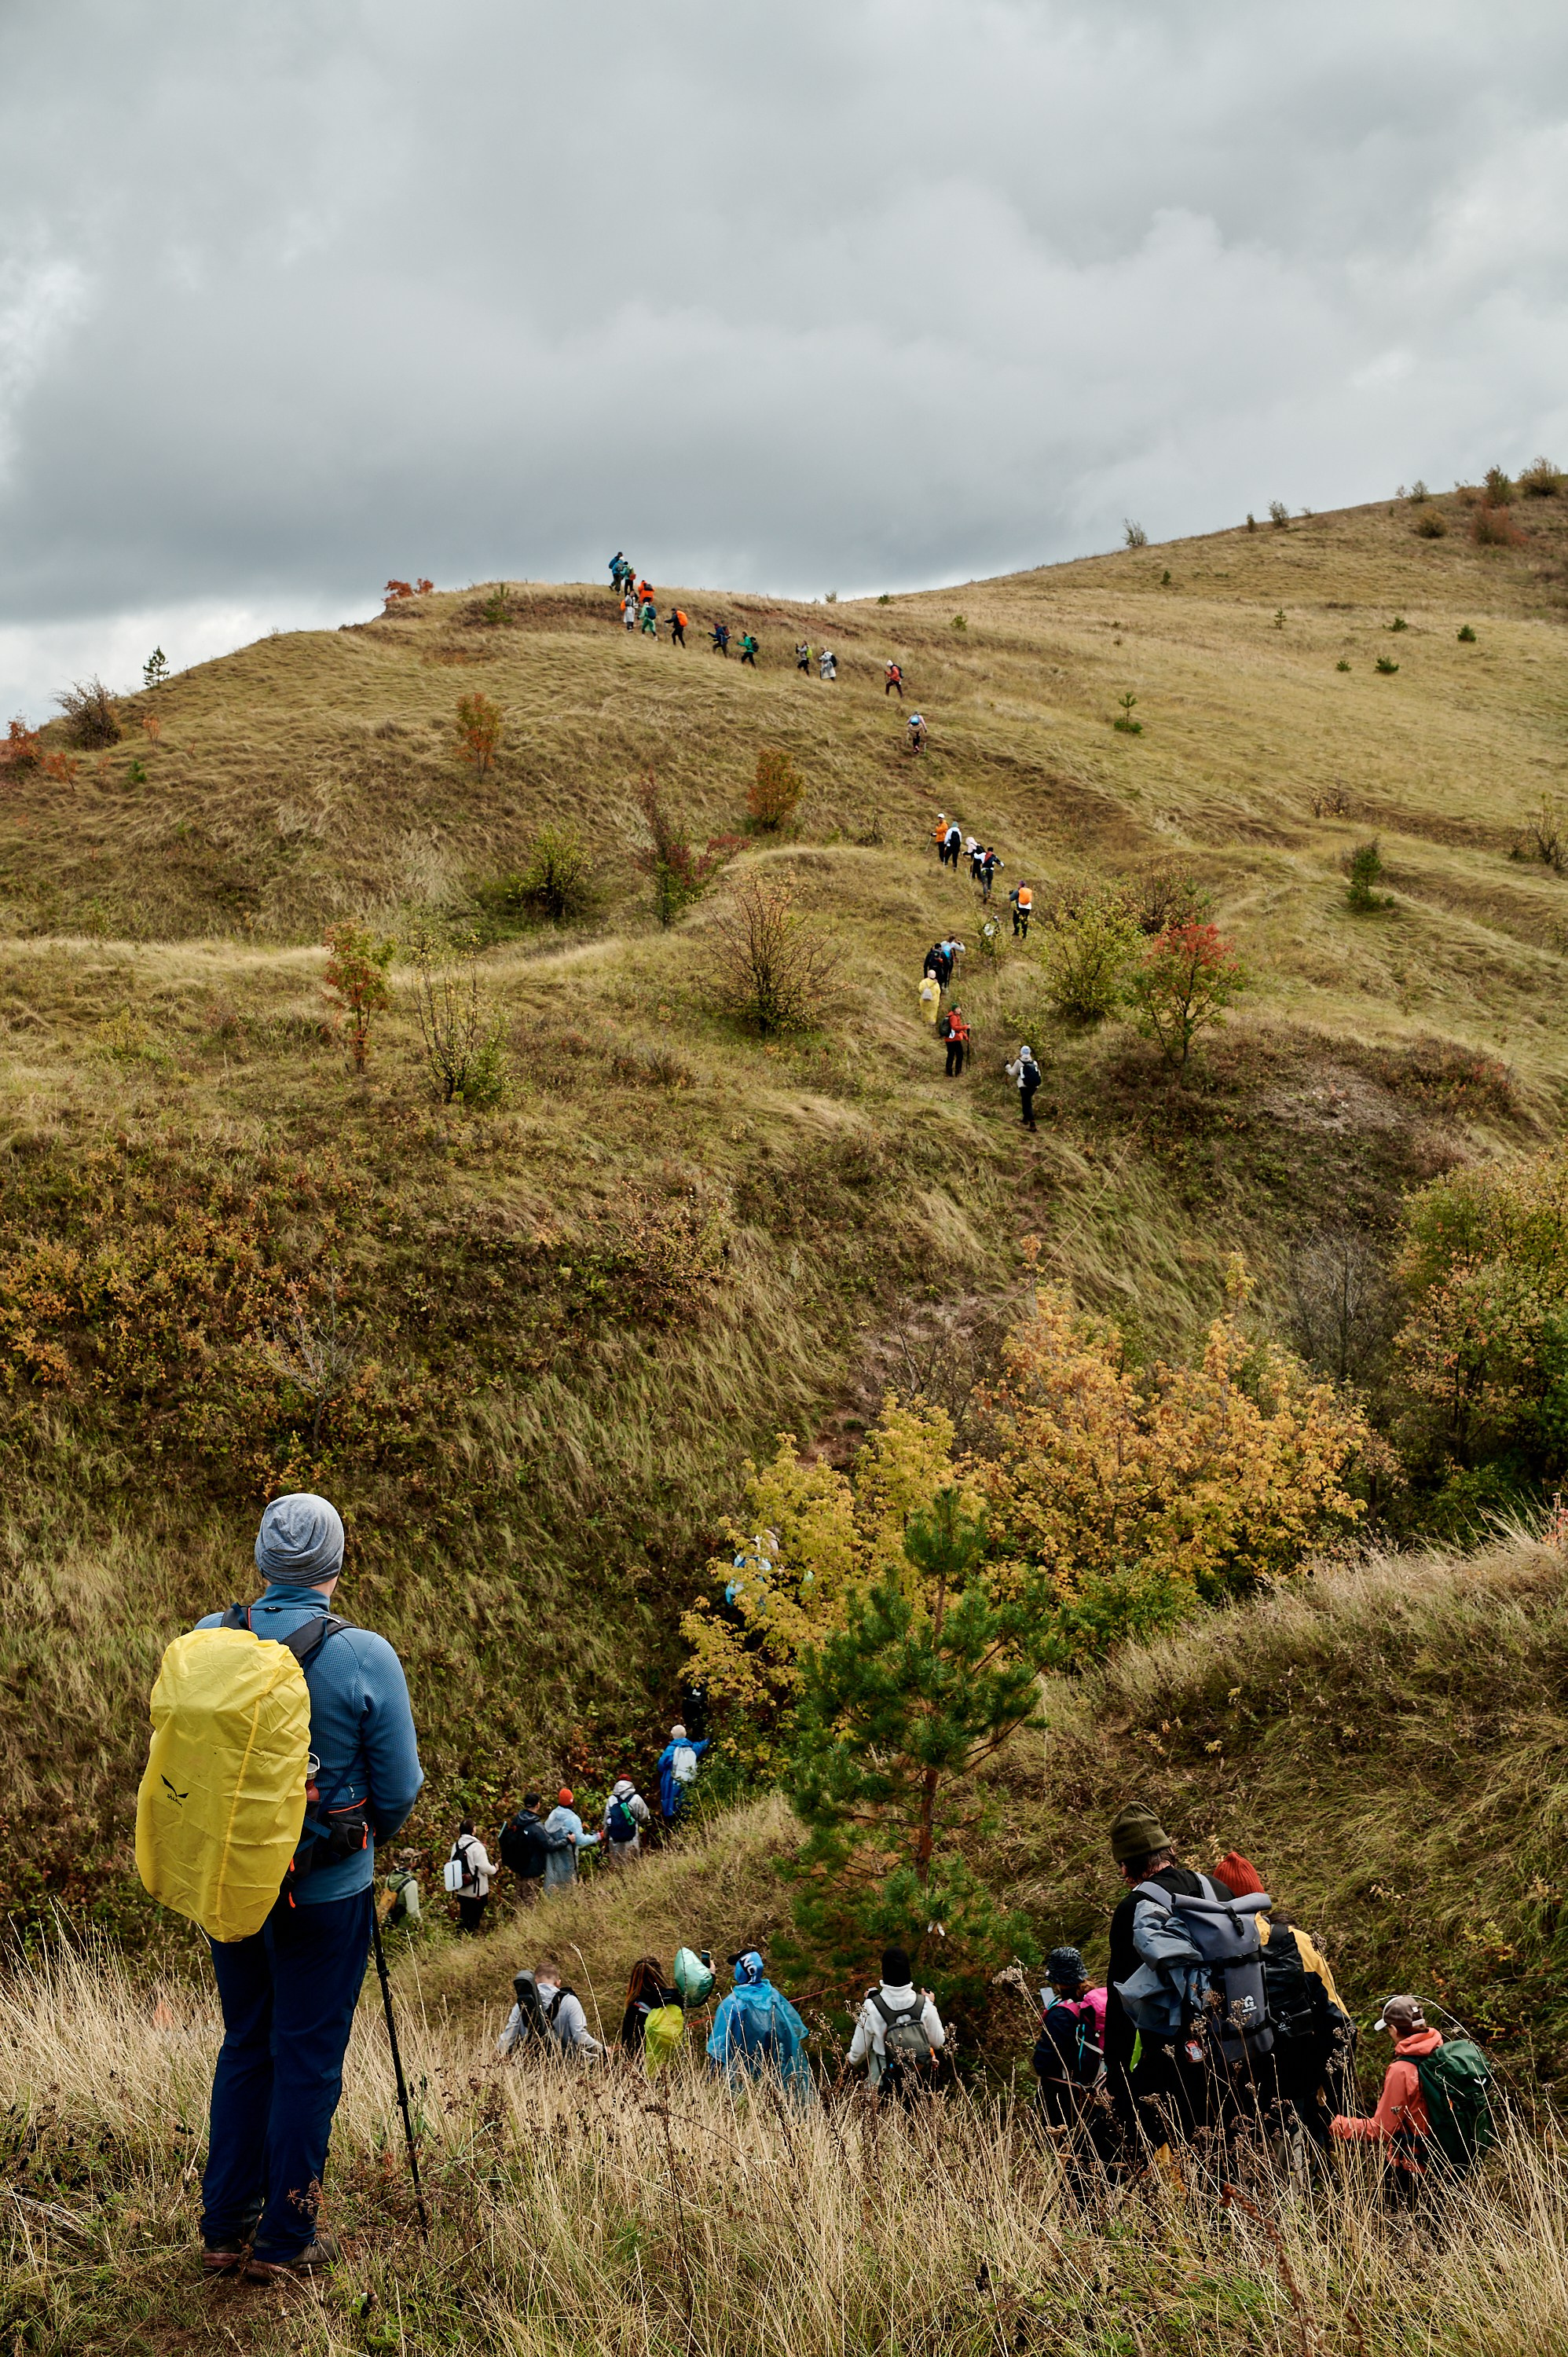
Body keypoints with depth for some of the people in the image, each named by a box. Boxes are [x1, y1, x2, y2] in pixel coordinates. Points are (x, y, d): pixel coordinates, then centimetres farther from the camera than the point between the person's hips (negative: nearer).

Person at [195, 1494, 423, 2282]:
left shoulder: (208, 1640, -6)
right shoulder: (365, 1657, -16)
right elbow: (399, 1788, -9)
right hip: (327, 1891, -4)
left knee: (244, 2047, 18)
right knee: (307, 2059, 8)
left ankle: (224, 2228, 25)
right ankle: (284, 2240, 16)